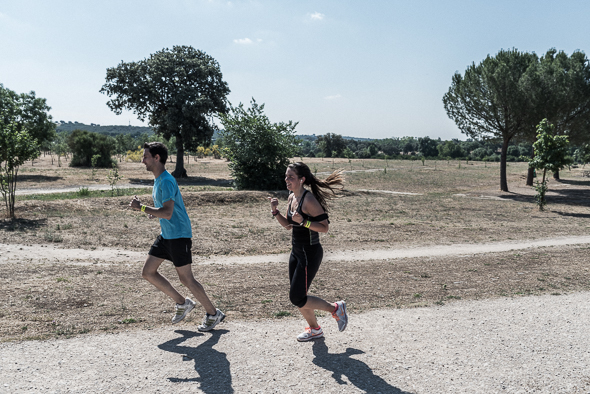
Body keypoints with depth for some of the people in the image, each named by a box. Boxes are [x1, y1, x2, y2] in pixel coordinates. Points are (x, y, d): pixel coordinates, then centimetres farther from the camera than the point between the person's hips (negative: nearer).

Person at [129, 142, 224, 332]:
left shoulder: (167, 181, -20)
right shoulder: (158, 180, 12)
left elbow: (167, 213, -28)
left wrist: (141, 207, -23)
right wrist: (154, 212, 9)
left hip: (179, 236, -10)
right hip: (166, 236, 10)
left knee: (186, 278, -3)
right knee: (148, 272, 9)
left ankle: (213, 314, 13)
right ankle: (182, 303, 21)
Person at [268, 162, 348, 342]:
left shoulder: (309, 200, -20)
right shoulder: (292, 197, 6)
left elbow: (324, 226, -21)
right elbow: (288, 224, 15)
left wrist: (303, 221, -32)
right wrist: (275, 211, 0)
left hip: (309, 254, -9)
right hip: (296, 252, 9)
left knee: (297, 298, -3)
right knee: (297, 297, 15)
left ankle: (336, 308, 15)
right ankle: (314, 329, 36)